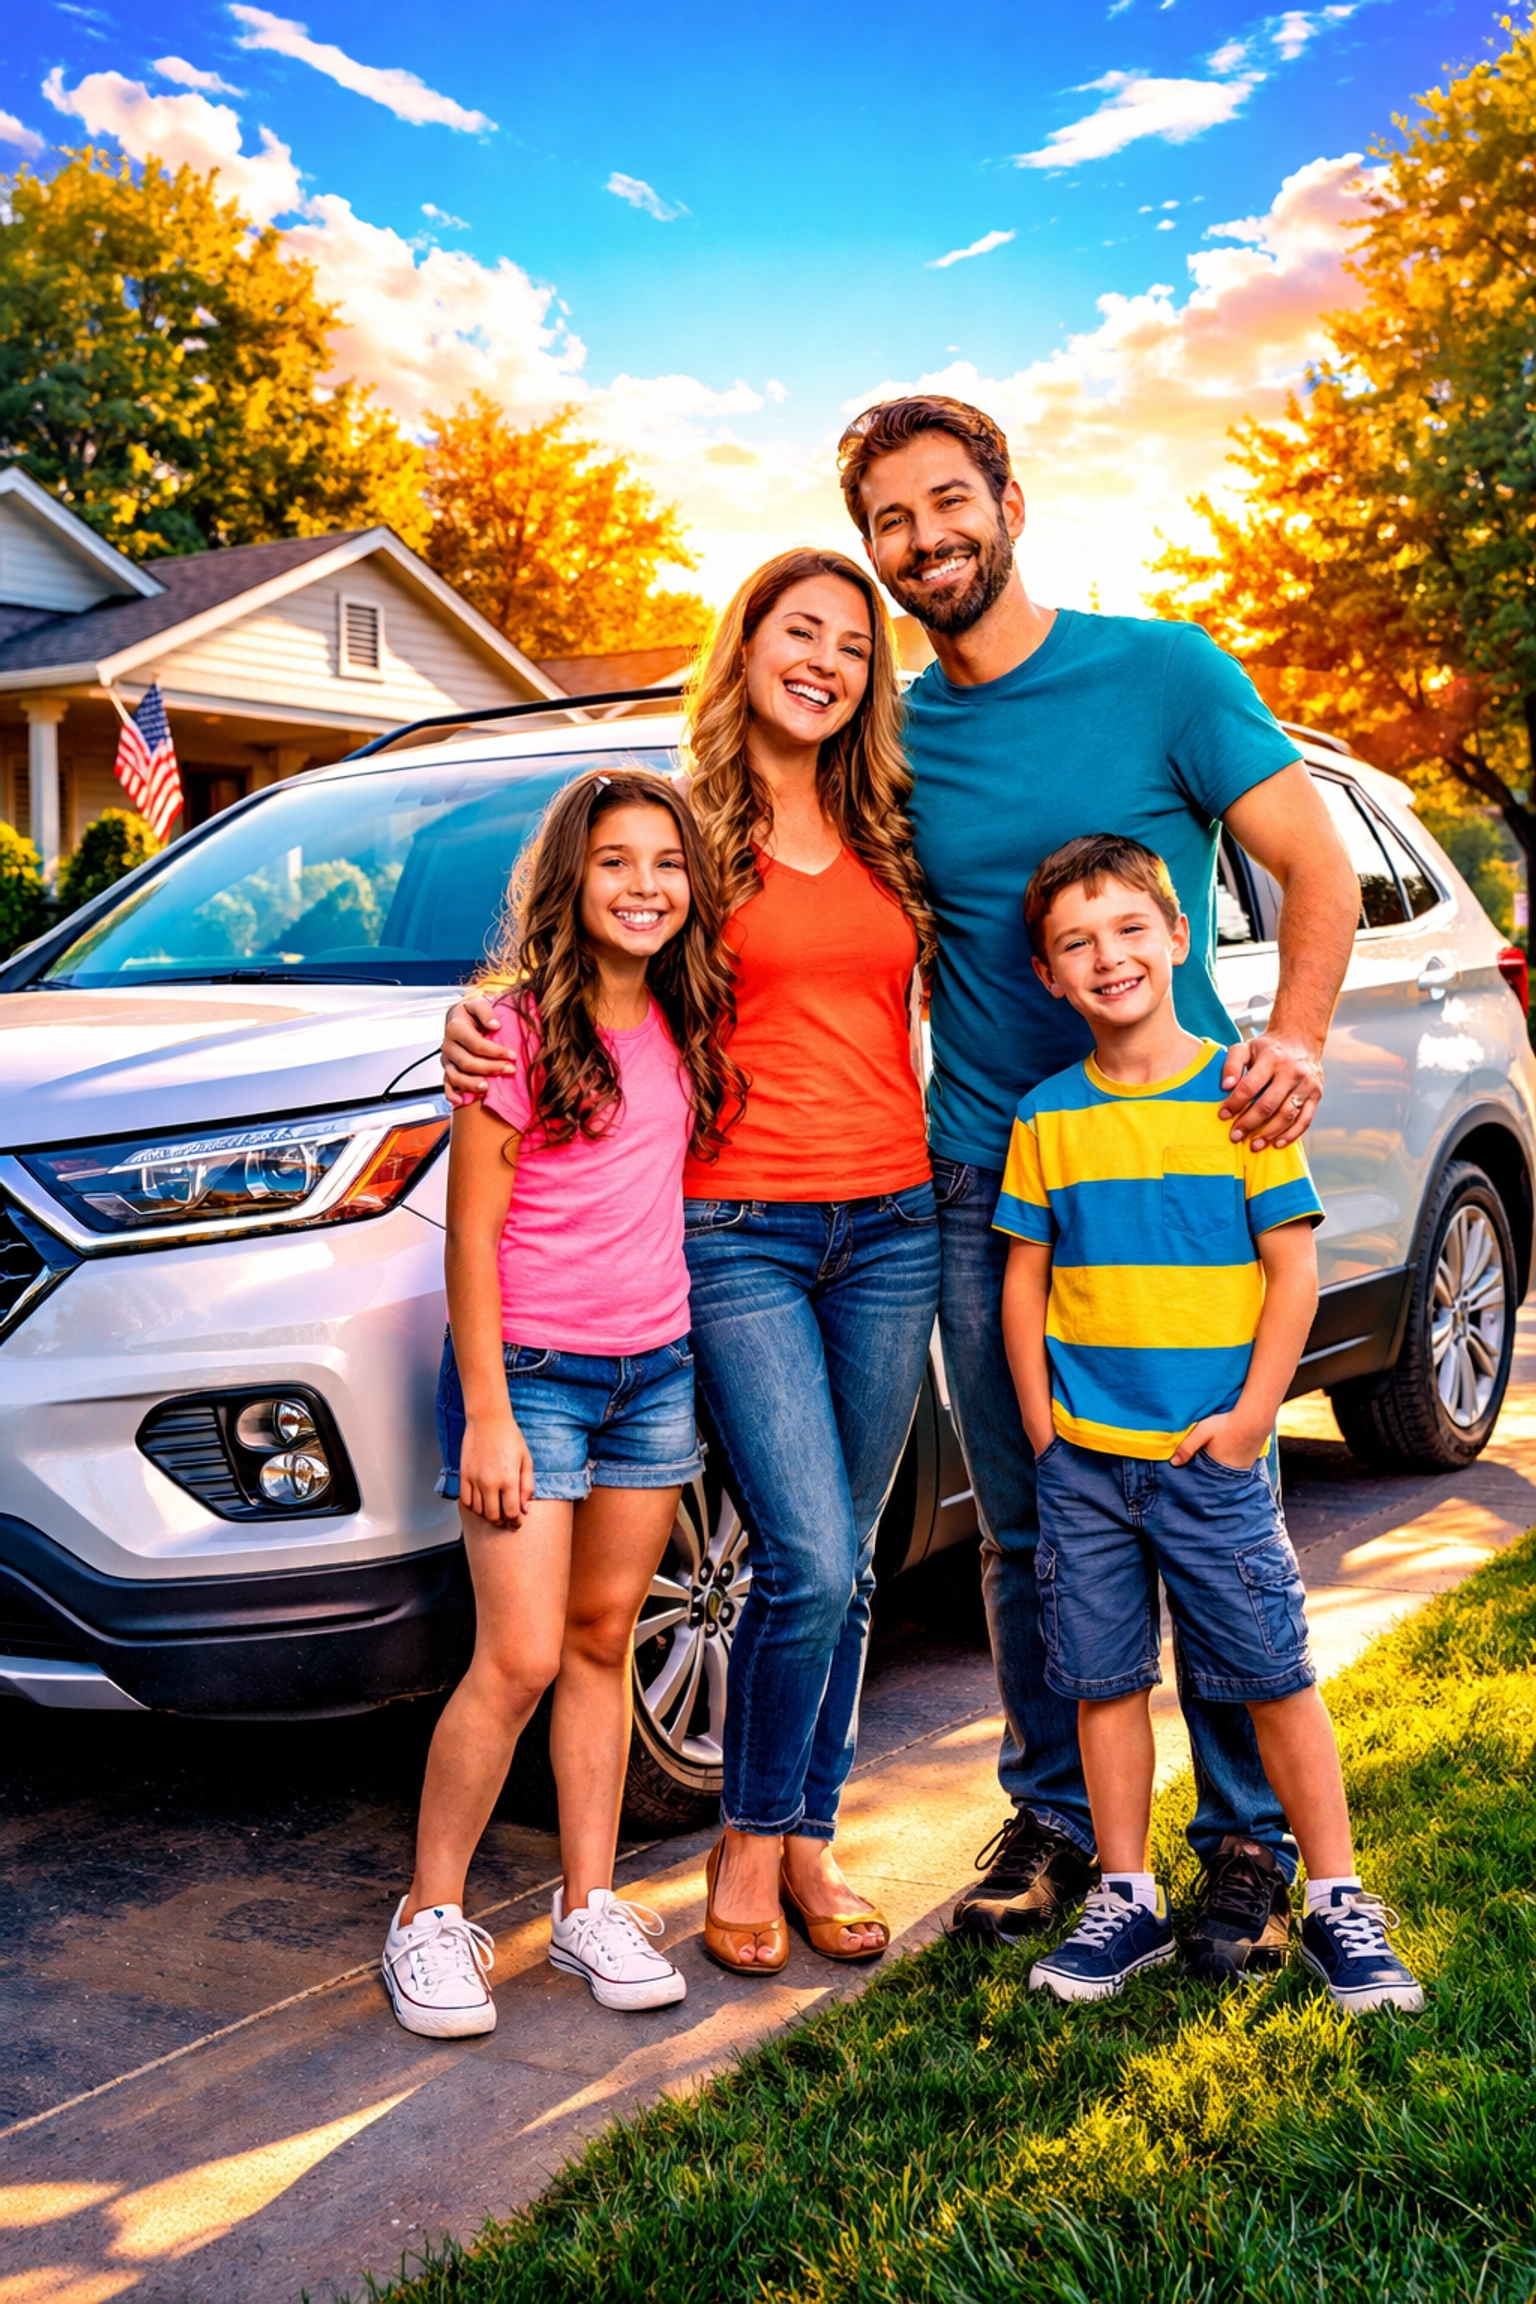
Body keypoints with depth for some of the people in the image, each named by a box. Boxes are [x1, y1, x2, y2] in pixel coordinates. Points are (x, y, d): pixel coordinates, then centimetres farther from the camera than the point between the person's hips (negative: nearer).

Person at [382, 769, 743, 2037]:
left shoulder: (686, 1026, 7)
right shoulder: (520, 1029, -10)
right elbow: (472, 1233, -11)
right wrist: (486, 1413, -14)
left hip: (656, 1369, 5)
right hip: (531, 1369, -5)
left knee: (603, 1641, 11)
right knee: (521, 1658, -6)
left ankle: (591, 1905, 21)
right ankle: (431, 1915, 10)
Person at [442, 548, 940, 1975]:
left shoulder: (891, 835, 12)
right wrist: (476, 1021, -15)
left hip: (892, 1225, 4)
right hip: (738, 1234, -4)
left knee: (840, 1567, 10)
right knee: (807, 1565, -10)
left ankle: (809, 1839, 26)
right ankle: (750, 1838, 14)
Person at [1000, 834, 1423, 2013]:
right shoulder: (1046, 1116, 3)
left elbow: (1294, 1270, -4)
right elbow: (1026, 1278, 8)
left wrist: (1250, 1418, -8)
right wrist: (1041, 1420, 1)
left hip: (1213, 1459, -2)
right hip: (1082, 1461, 3)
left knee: (1275, 1678, 5)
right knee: (1105, 1682, 10)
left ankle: (1339, 1902, 20)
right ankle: (1128, 1899, 25)